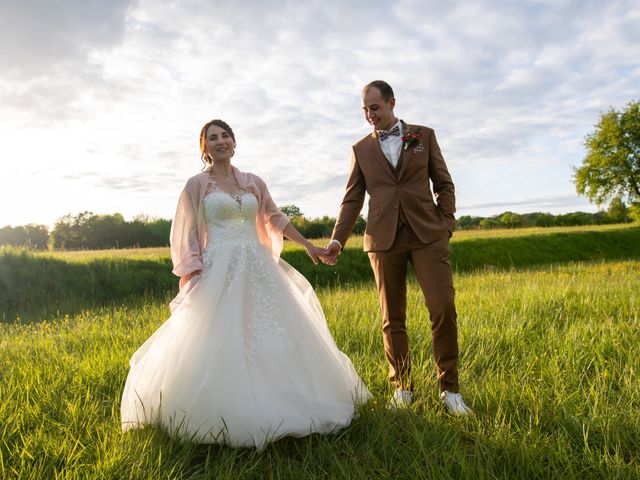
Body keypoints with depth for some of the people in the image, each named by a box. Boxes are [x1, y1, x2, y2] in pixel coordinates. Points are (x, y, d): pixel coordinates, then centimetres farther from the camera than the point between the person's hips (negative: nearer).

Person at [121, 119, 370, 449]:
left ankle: (273, 408, 21)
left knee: (274, 338, 5)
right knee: (220, 343, -6)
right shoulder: (196, 185, 2)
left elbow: (275, 218, 21)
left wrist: (309, 246, 20)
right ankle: (224, 417, 9)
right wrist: (192, 282, -9)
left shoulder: (253, 183, 12)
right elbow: (188, 238, 0)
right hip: (219, 272, -4)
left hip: (258, 269, 4)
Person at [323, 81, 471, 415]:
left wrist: (446, 226, 0)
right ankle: (402, 387, 18)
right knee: (393, 319, 4)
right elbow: (352, 200, 10)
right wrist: (337, 239, -1)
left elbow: (444, 184, 11)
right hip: (384, 239, 1)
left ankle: (449, 388, 7)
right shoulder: (361, 149, 13)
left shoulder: (424, 135, 11)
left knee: (443, 309, -8)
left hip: (427, 234, -1)